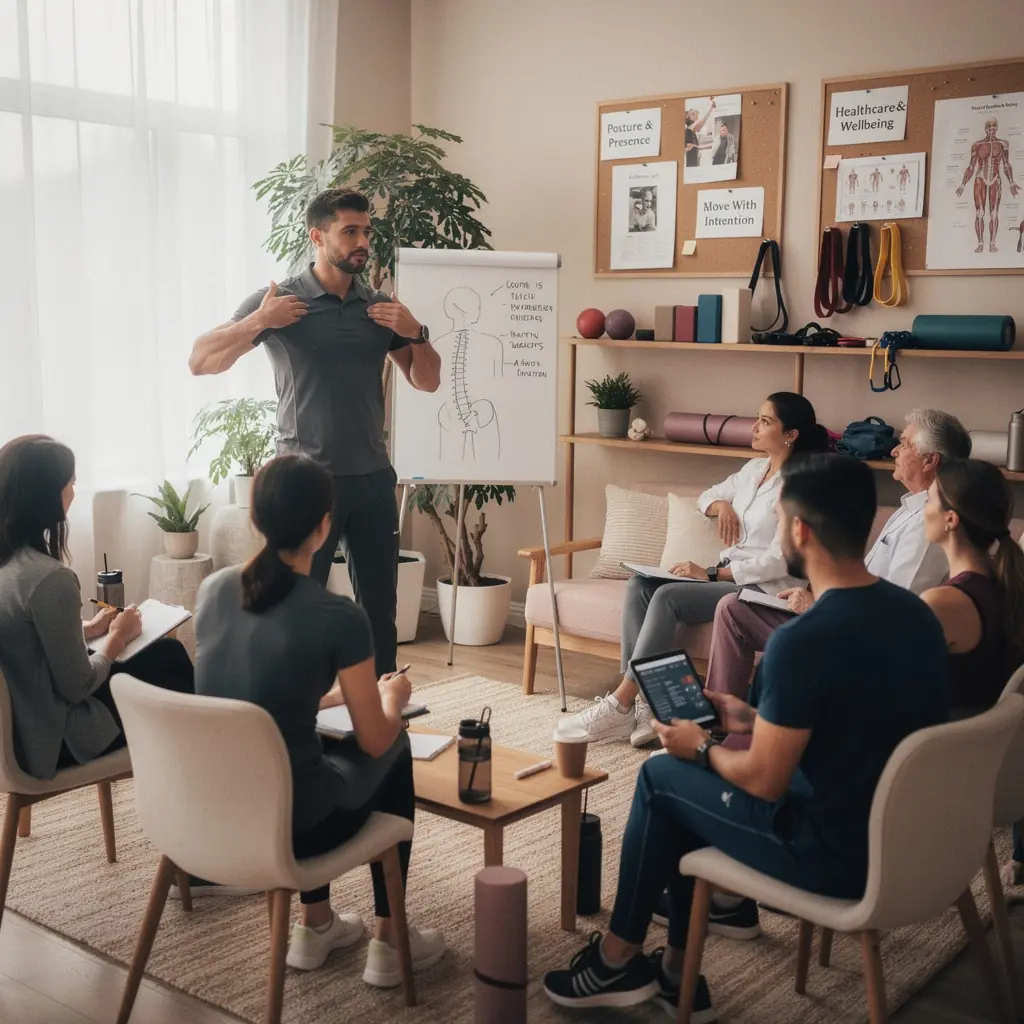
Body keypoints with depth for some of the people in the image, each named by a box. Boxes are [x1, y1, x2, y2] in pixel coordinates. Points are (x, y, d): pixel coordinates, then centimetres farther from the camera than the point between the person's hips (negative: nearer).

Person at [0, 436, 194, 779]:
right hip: (54, 739, -8)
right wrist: (118, 637, -5)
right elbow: (78, 687, -21)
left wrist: (88, 630, 8)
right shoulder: (49, 579, -30)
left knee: (167, 652, 18)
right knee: (170, 661, 13)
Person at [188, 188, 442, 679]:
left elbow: (427, 381, 11)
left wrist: (416, 333, -7)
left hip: (372, 477, 4)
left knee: (379, 606, 12)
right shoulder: (280, 301, -3)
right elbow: (200, 361, -6)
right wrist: (259, 321, -19)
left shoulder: (381, 307, 9)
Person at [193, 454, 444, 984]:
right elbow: (375, 742, -6)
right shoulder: (338, 616, -18)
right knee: (396, 752, 24)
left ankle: (315, 927, 41)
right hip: (289, 828, -5)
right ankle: (388, 943, 31)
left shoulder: (213, 589, -1)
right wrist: (393, 696, 15)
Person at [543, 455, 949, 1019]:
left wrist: (703, 748, 2)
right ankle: (677, 973, 29)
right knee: (694, 782, 20)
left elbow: (764, 782, -18)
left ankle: (618, 959, 27)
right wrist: (756, 718, 16)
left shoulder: (802, 641, -26)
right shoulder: (916, 612, 1)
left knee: (662, 776, 11)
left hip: (836, 856, -8)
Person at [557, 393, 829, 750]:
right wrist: (720, 505, 3)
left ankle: (620, 704, -24)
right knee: (640, 585, -14)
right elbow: (705, 497, 28)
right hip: (728, 577, 9)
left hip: (764, 590, -8)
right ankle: (642, 704, -23)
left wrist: (712, 574, -18)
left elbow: (779, 562, -19)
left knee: (668, 595, -28)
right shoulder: (754, 469, 14)